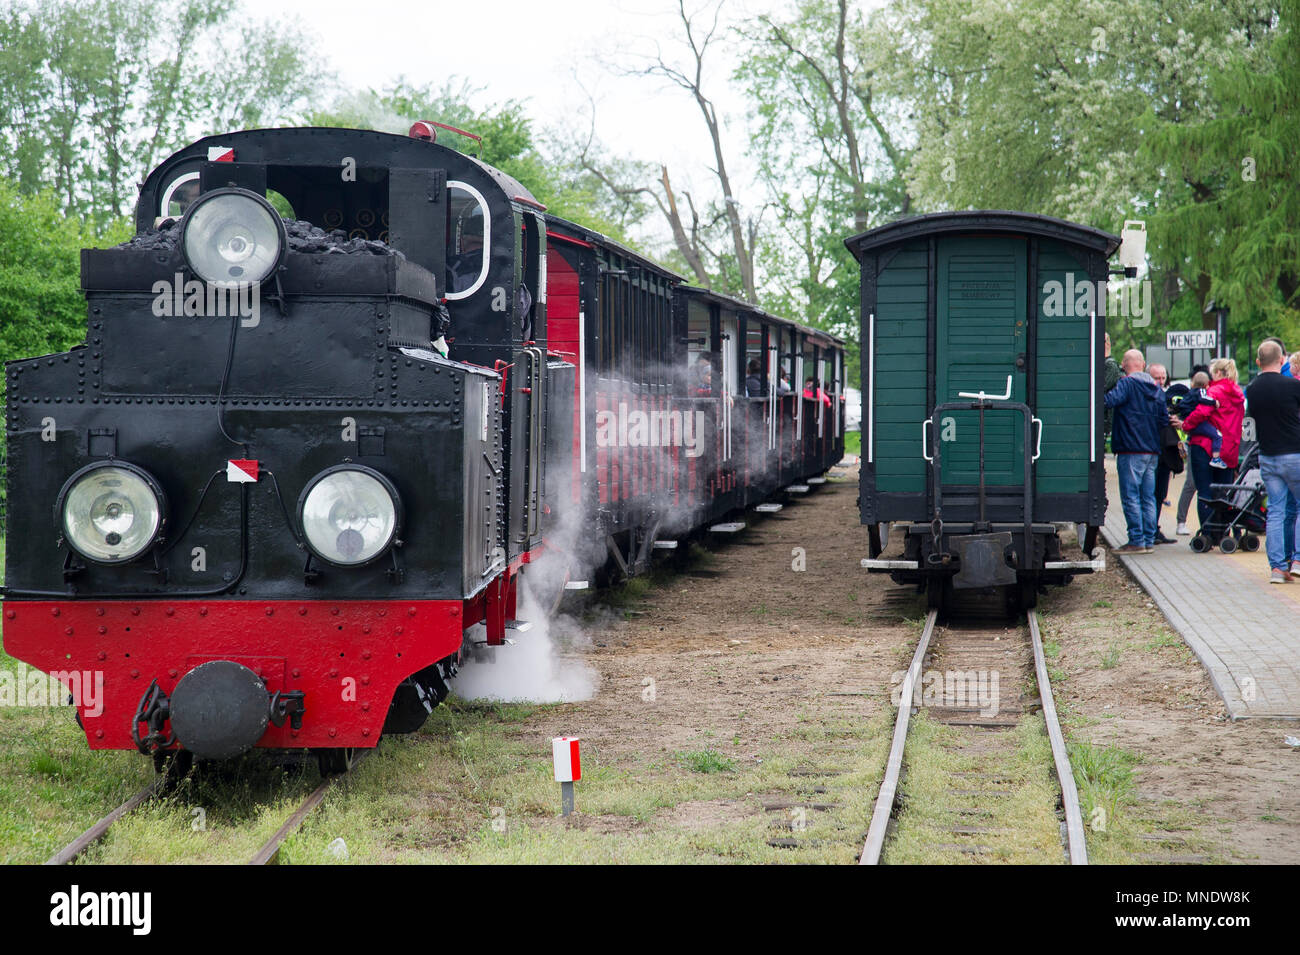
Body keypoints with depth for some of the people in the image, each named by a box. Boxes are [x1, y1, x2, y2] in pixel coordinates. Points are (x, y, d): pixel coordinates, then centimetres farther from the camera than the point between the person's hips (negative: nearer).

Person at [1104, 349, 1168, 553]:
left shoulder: (1127, 383, -10)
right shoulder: (1155, 387, 13)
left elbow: (1109, 400, -26)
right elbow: (1164, 419, 16)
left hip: (1131, 451, -7)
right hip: (1152, 450, 7)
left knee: (1130, 497, -4)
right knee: (1148, 497, 10)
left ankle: (1136, 541, -7)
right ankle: (1148, 540, 11)